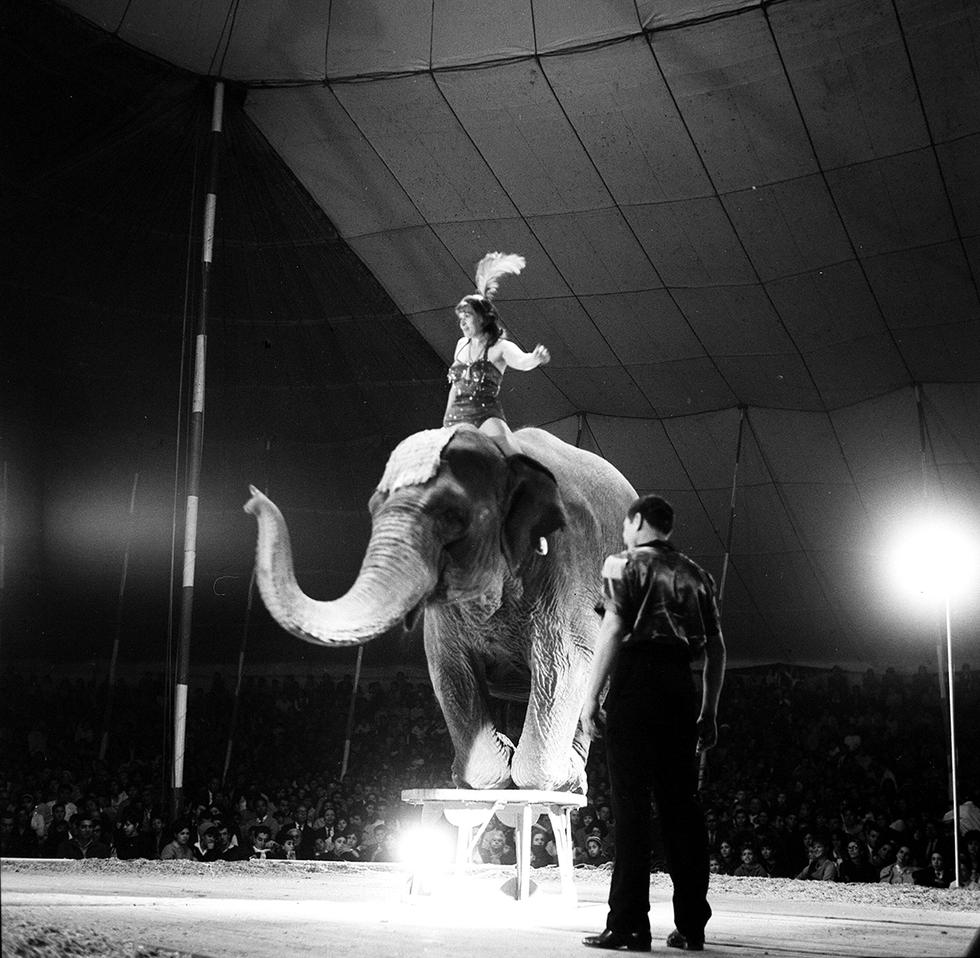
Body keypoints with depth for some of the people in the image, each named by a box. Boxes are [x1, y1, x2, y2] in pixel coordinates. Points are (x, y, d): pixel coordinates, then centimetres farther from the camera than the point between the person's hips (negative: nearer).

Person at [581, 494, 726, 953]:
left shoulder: (626, 564, 2)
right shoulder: (696, 575, 19)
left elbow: (613, 630, -10)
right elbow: (716, 648, 15)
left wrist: (592, 696, -11)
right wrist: (709, 712, 19)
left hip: (637, 683, -5)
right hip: (681, 689, 5)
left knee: (631, 805, -5)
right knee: (681, 804, 7)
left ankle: (629, 924, -8)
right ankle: (691, 925, 8)